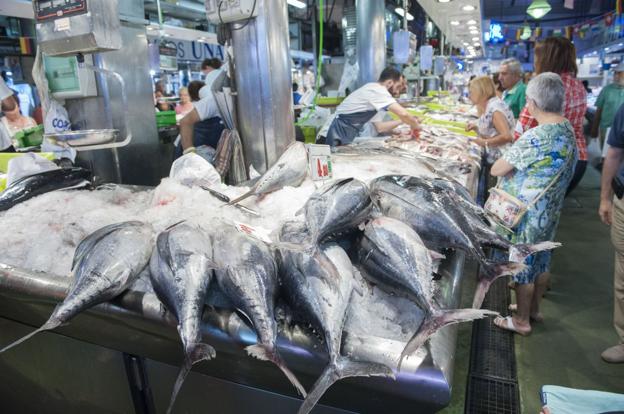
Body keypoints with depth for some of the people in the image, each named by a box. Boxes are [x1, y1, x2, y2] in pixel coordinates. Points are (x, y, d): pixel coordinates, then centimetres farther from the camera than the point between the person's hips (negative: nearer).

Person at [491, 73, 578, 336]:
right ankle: (533, 309, 41)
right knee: (541, 260, 22)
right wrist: (521, 162, 0)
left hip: (526, 215, -8)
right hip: (550, 211, 8)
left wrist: (511, 163, -1)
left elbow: (496, 169, -22)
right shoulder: (568, 130, 1)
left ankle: (521, 321, 24)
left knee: (523, 264, 7)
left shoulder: (536, 137, -27)